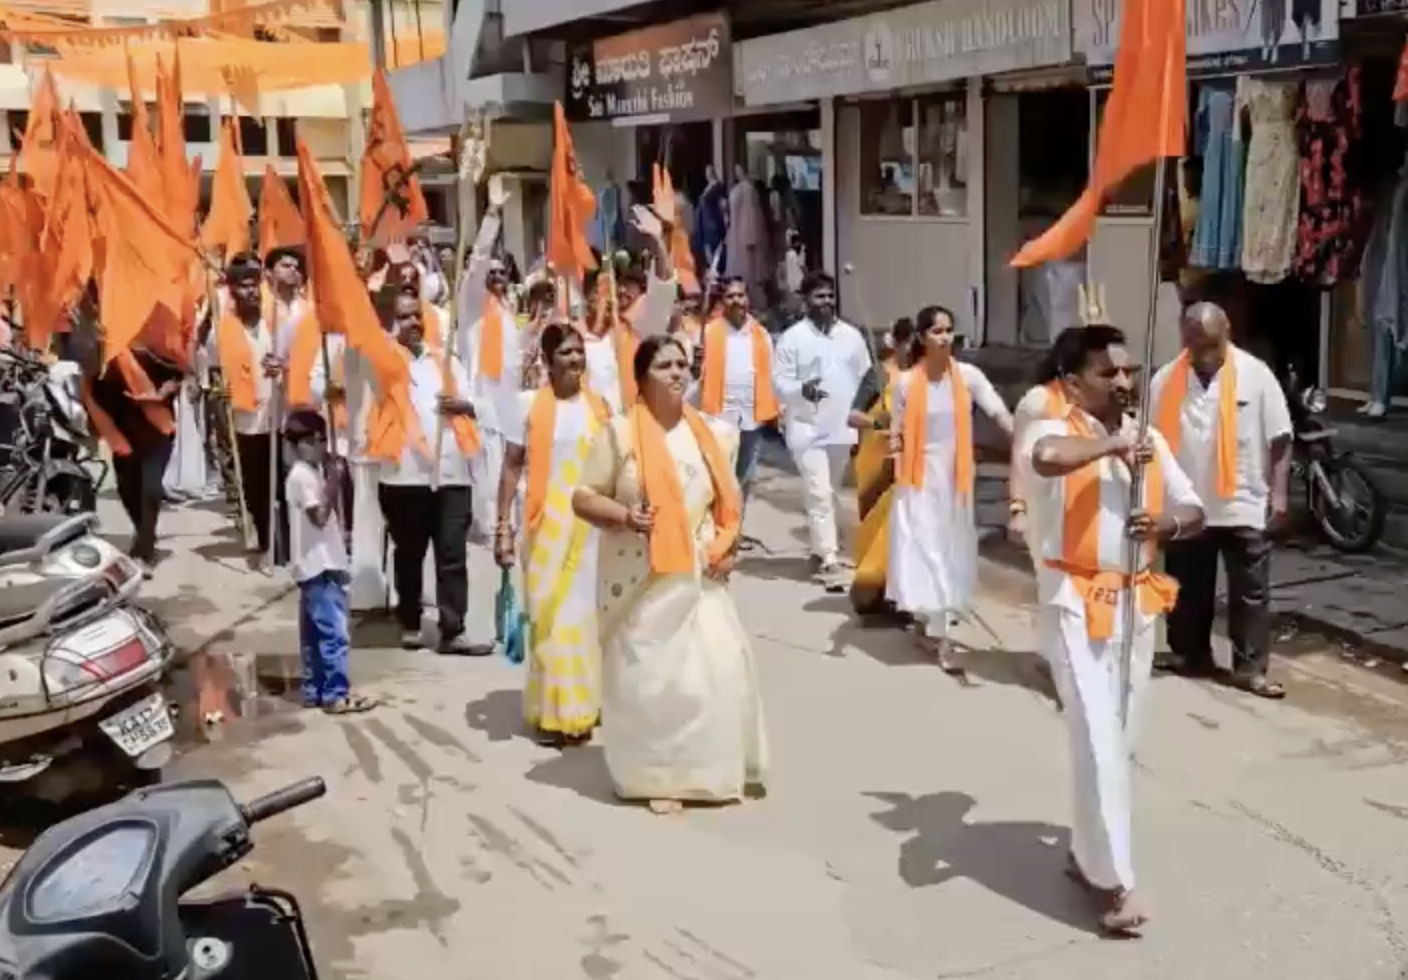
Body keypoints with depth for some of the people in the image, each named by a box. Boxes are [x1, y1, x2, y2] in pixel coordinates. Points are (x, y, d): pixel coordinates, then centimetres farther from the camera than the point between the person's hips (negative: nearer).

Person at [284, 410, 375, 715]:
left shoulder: (310, 473, 15)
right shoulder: (303, 476, -15)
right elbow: (320, 516, -21)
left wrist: (330, 480, 10)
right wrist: (332, 483, -18)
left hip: (318, 566, 10)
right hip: (320, 567, -10)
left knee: (315, 634, 13)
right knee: (334, 633, -8)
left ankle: (314, 691, 19)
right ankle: (336, 695, -5)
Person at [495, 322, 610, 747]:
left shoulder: (599, 406, 5)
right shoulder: (530, 404, -4)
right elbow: (512, 466, -3)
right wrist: (503, 527, -7)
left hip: (590, 524, 3)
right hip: (546, 522, -3)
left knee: (584, 612, 10)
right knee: (548, 615, 2)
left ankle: (581, 707, 23)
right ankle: (552, 711, 12)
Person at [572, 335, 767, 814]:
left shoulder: (709, 434, 9)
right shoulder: (620, 432, -5)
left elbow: (727, 502, 18)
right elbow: (583, 498, -4)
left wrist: (727, 546, 2)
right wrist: (624, 515, -22)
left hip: (697, 576, 4)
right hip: (639, 578, -4)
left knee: (719, 667, 0)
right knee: (648, 674, -1)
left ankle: (713, 769, 17)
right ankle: (658, 778, 11)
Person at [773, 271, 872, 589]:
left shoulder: (851, 335, 6)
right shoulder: (793, 337, -5)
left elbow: (865, 379, 12)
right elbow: (779, 382, -8)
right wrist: (801, 390, -29)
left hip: (842, 428, 5)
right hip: (808, 428, -4)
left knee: (830, 493, 17)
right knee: (819, 495, -10)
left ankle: (821, 549, 33)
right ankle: (829, 559, -10)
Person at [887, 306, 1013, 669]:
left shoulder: (968, 375, -5)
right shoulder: (906, 382, -3)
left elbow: (999, 412, -15)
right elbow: (897, 429, 4)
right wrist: (894, 442, -18)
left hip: (955, 476, 1)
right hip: (919, 477, -1)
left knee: (950, 552, 8)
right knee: (923, 550, -2)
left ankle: (933, 627, 25)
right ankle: (938, 635, 8)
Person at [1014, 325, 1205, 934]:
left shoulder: (1149, 440, 9)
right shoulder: (1053, 433, -11)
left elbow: (1194, 512, 14)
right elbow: (1046, 458, -38)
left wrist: (1164, 525, -9)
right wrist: (1112, 445, -23)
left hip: (1137, 604, 7)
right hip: (1076, 605, -7)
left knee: (1120, 743, 15)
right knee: (1097, 742, -9)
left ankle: (1087, 855, 32)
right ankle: (1113, 881, -1)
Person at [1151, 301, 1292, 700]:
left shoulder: (1256, 375, -7)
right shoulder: (1165, 381, -2)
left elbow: (1279, 438, -3)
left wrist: (1278, 492, -7)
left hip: (1243, 506, -2)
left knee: (1251, 591, 3)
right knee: (1188, 589, 14)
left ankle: (1251, 669, 10)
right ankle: (1188, 656, 28)